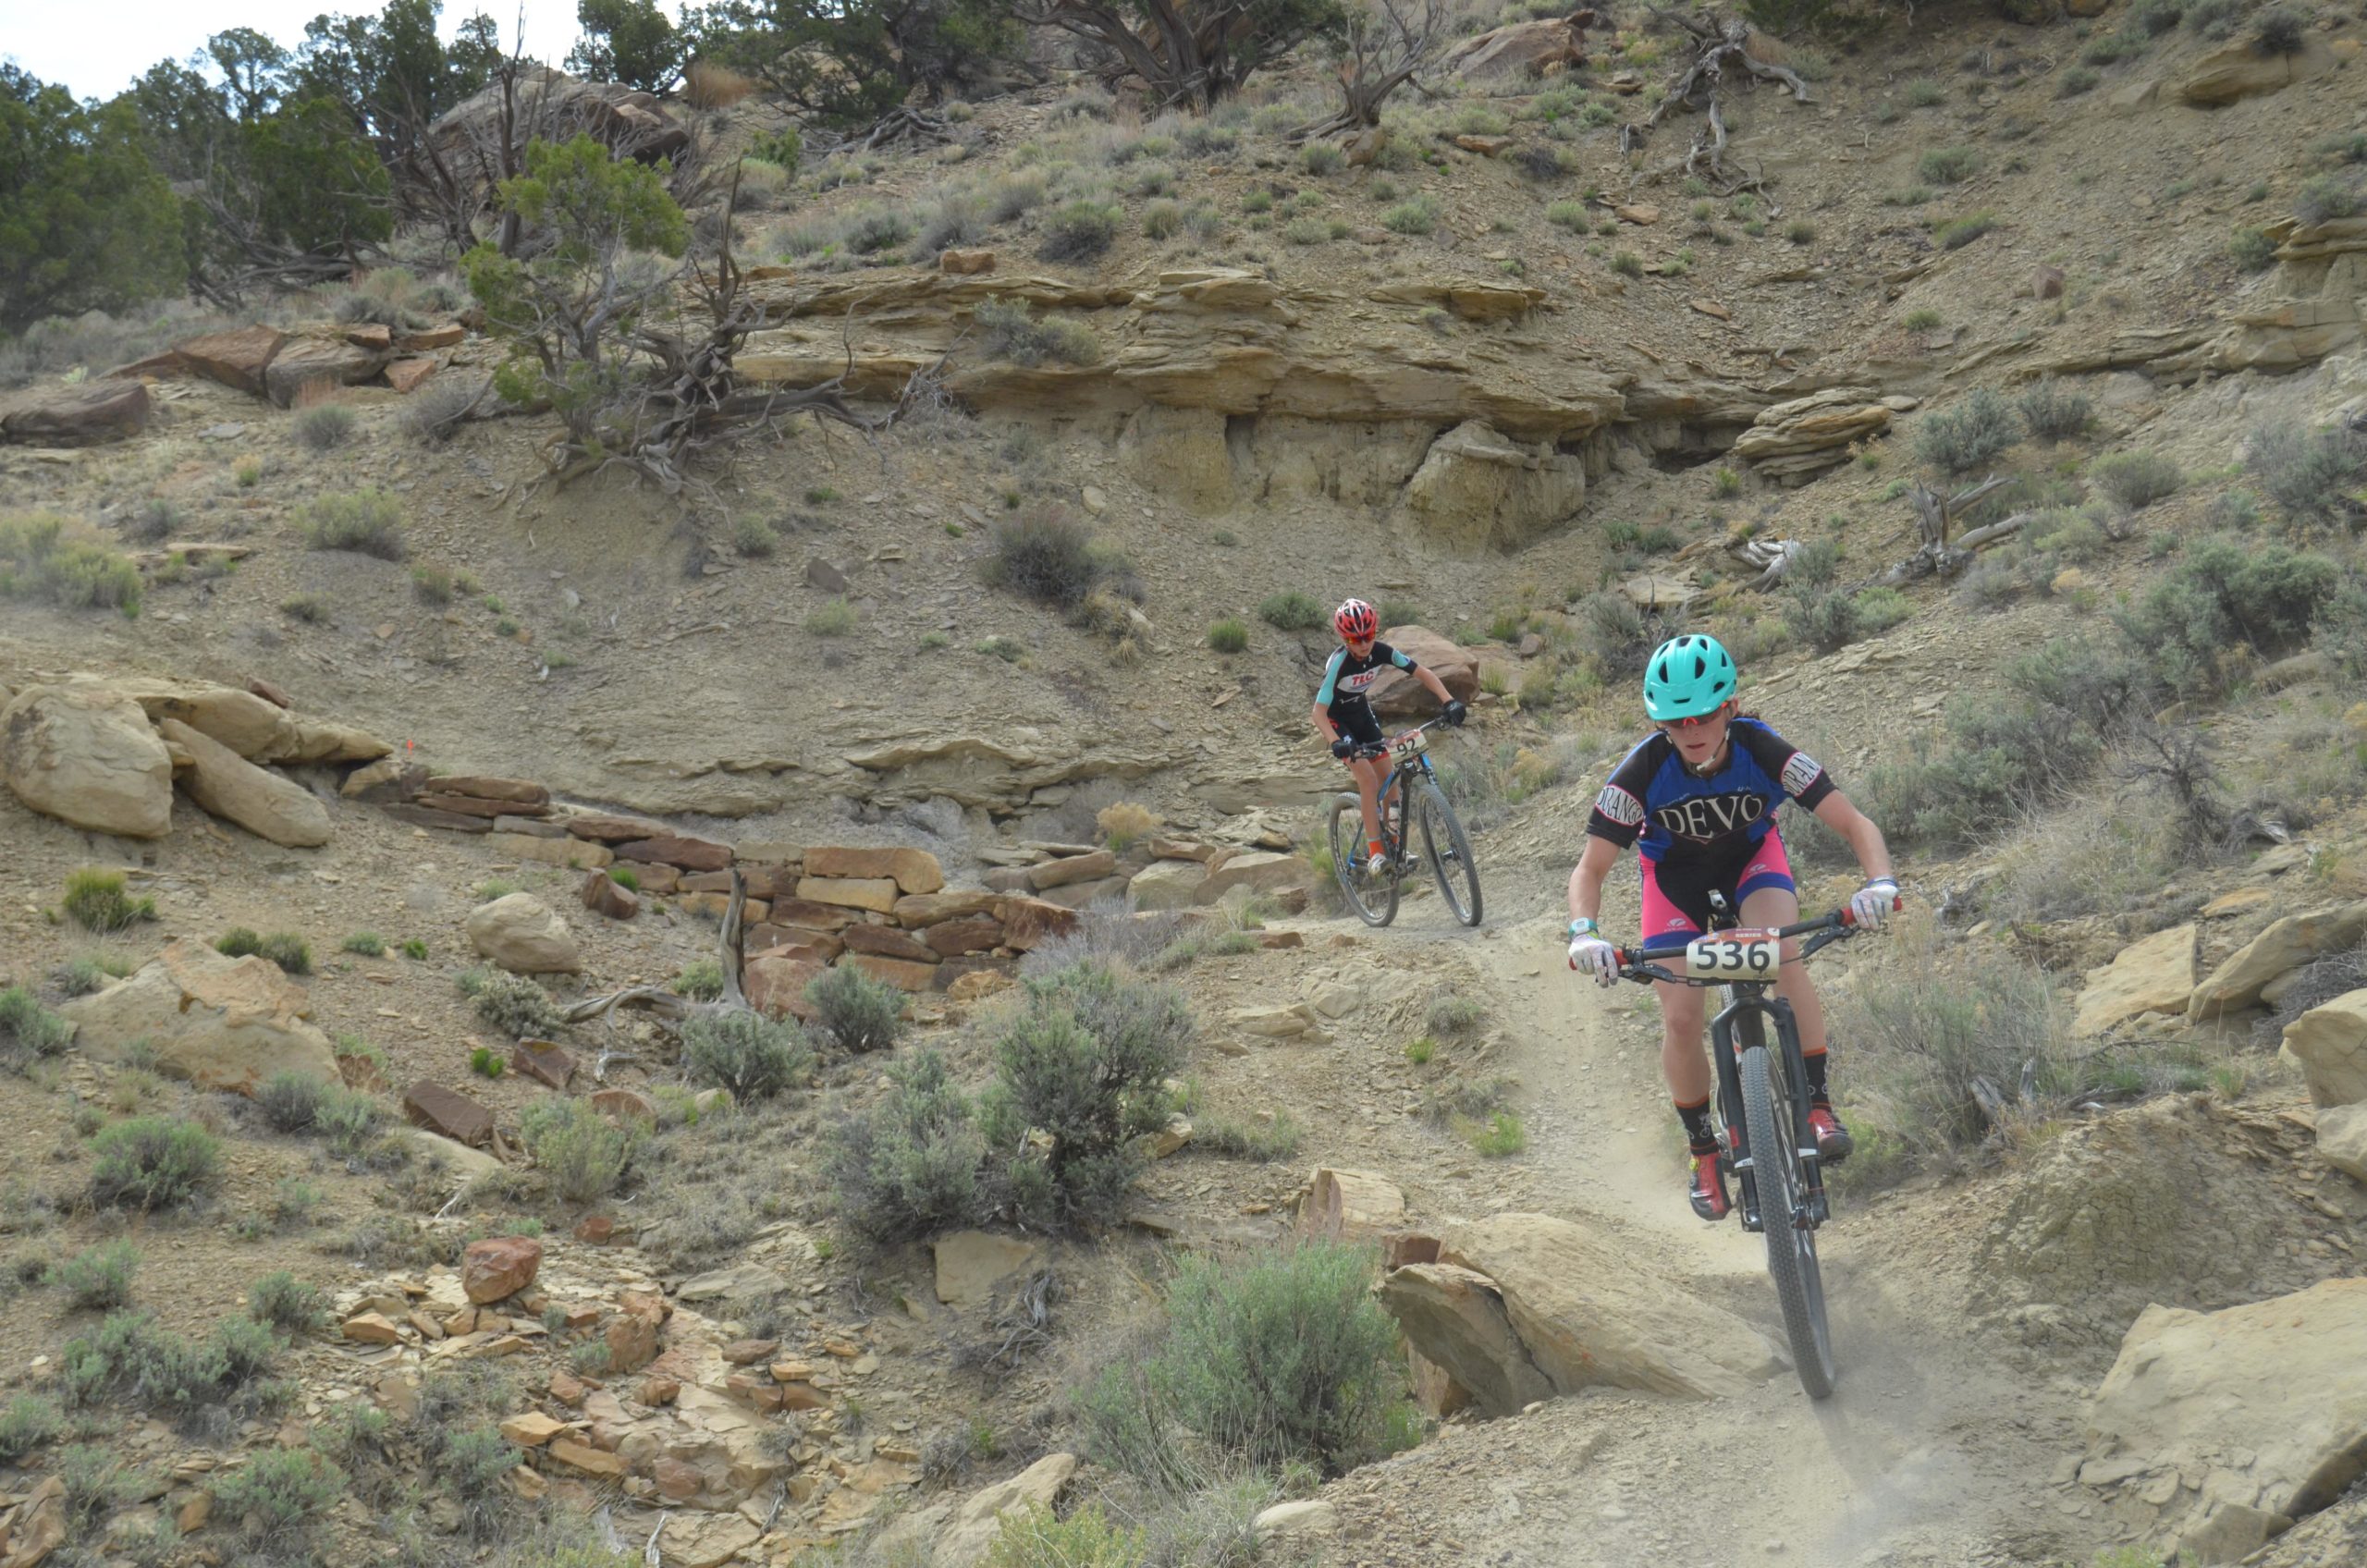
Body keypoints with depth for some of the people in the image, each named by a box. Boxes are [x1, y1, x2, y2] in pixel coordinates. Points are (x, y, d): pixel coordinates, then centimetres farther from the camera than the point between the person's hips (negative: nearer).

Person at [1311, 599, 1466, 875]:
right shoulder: (1339, 663, -34)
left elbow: (1423, 674, -16)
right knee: (1368, 778, -20)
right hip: (1336, 718, -5)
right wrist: (1336, 743, -54)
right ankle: (1375, 852, -15)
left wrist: (1449, 701, -31)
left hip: (1361, 712, 5)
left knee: (1387, 778, 0)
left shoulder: (1381, 652, -21)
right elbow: (1319, 712, -37)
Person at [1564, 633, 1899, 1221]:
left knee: (1784, 955, -31)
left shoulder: (1763, 751, -31)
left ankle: (1818, 1105, -19)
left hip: (1752, 856, 0)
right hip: (1675, 874, 0)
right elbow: (1590, 869, -26)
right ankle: (1704, 1153, 11)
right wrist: (1584, 933, -46)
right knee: (1680, 1018, -12)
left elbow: (1855, 825, -30)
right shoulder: (1642, 771, -31)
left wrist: (1879, 883, -50)